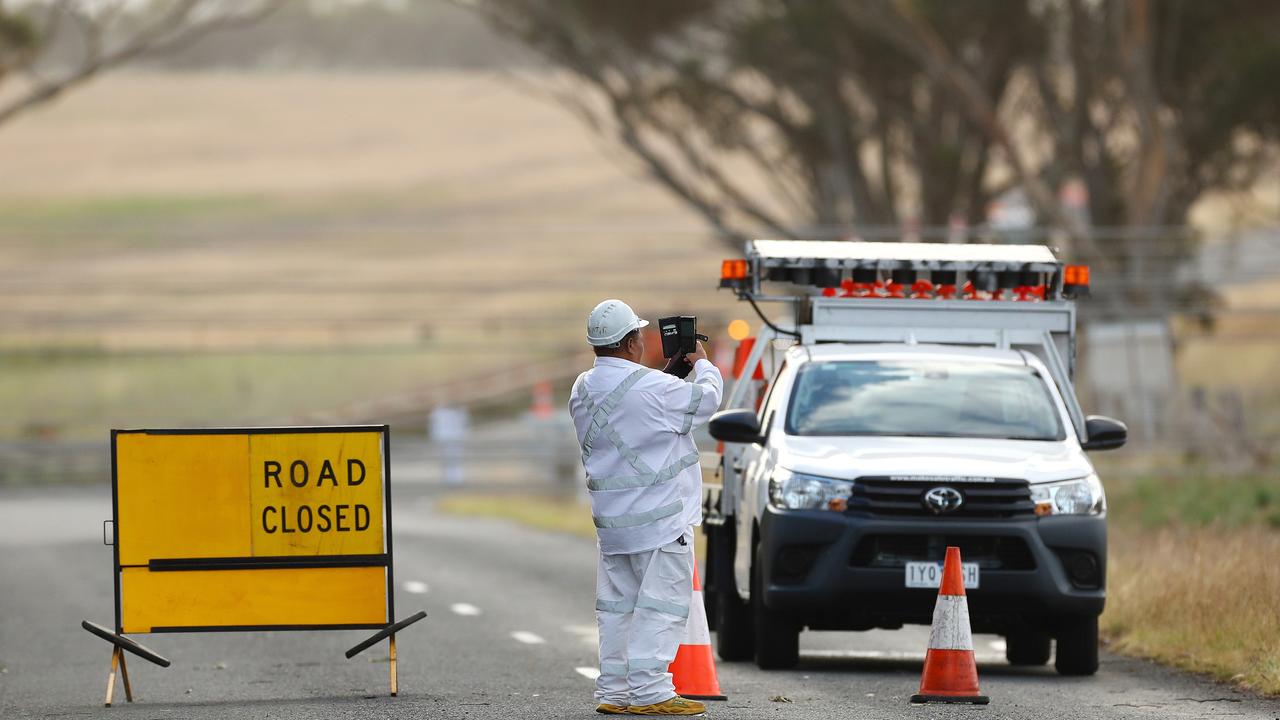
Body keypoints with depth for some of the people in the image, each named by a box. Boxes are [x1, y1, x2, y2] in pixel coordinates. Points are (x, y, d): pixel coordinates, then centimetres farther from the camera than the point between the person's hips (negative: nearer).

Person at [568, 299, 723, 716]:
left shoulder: (583, 389, 6)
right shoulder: (653, 388, -19)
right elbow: (705, 399, -4)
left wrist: (670, 370, 17)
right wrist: (702, 364, 15)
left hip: (610, 520, 8)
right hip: (659, 517, -8)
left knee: (617, 603, 13)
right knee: (662, 603, -6)